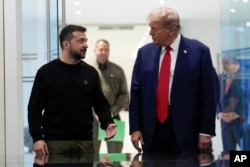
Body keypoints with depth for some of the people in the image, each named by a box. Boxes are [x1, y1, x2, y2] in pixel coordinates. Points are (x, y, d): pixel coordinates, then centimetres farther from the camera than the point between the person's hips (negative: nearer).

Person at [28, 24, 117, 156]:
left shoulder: (90, 72, 9)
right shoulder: (46, 72, 0)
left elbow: (100, 104, 13)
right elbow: (35, 108, 1)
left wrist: (107, 124, -6)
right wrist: (37, 138, -8)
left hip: (85, 141, 3)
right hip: (54, 142, -3)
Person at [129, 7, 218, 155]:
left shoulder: (199, 51, -4)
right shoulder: (145, 52, 7)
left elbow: (209, 94, -4)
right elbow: (136, 92, 8)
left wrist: (206, 131, -7)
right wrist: (135, 128, 2)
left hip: (186, 131, -3)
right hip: (152, 131, 3)